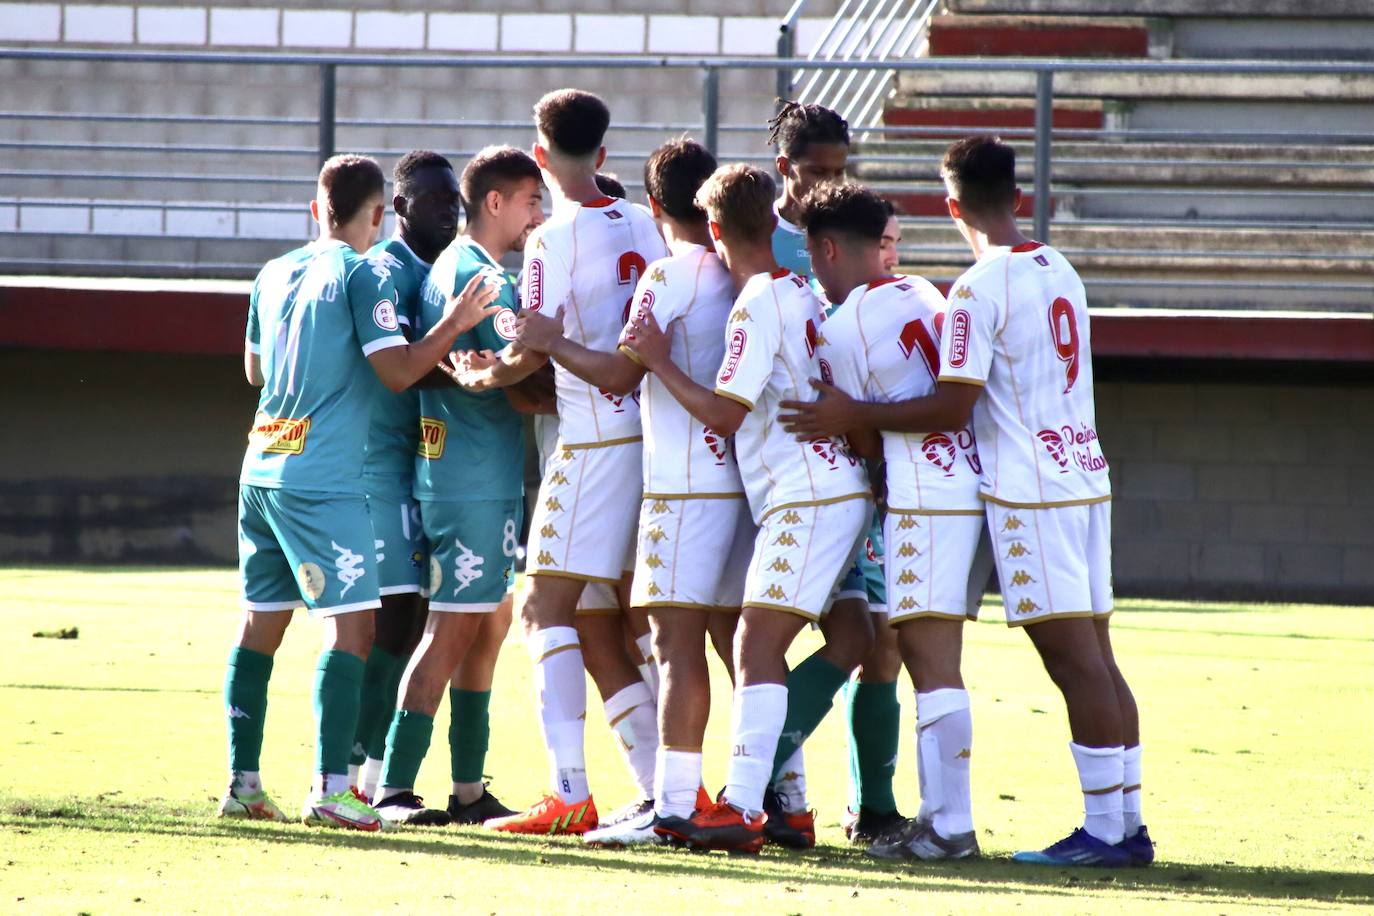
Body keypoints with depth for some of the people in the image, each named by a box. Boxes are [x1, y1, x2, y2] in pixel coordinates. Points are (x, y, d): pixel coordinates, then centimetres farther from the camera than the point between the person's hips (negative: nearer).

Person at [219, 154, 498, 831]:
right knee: (352, 623, -9)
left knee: (260, 623, 12)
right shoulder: (363, 277, -6)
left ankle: (242, 783, 11)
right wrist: (456, 323, -6)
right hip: (325, 477, -7)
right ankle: (330, 788, -17)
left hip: (263, 466, 7)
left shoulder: (275, 275, 14)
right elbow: (398, 370, -13)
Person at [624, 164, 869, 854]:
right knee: (764, 647, 12)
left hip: (808, 497, -10)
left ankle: (741, 810, -21)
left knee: (756, 643, -14)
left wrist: (659, 362, -7)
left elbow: (725, 413, -16)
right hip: (827, 492, 10)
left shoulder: (757, 306, -12)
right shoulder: (799, 292, 16)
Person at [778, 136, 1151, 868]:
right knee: (1096, 657, 9)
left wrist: (855, 416, -8)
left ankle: (1103, 829, -7)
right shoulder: (1059, 272, 13)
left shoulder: (980, 289, -13)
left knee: (1073, 660, -7)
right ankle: (1129, 826, 10)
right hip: (1085, 478, 8)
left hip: (1029, 493, -8)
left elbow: (952, 407, -16)